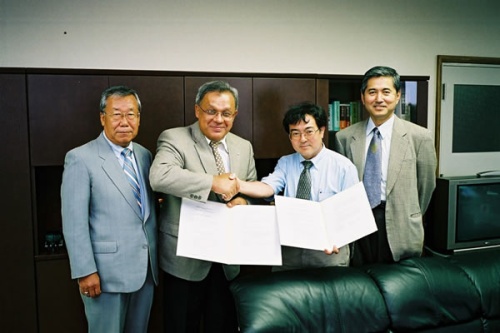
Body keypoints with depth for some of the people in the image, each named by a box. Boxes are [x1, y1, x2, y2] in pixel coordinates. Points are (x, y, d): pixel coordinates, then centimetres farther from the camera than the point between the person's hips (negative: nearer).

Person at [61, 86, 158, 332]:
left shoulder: (145, 155, 8)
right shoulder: (80, 158, -10)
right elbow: (74, 222, -12)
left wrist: (156, 258, 10)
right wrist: (85, 271, -15)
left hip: (146, 267, 6)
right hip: (107, 270, -5)